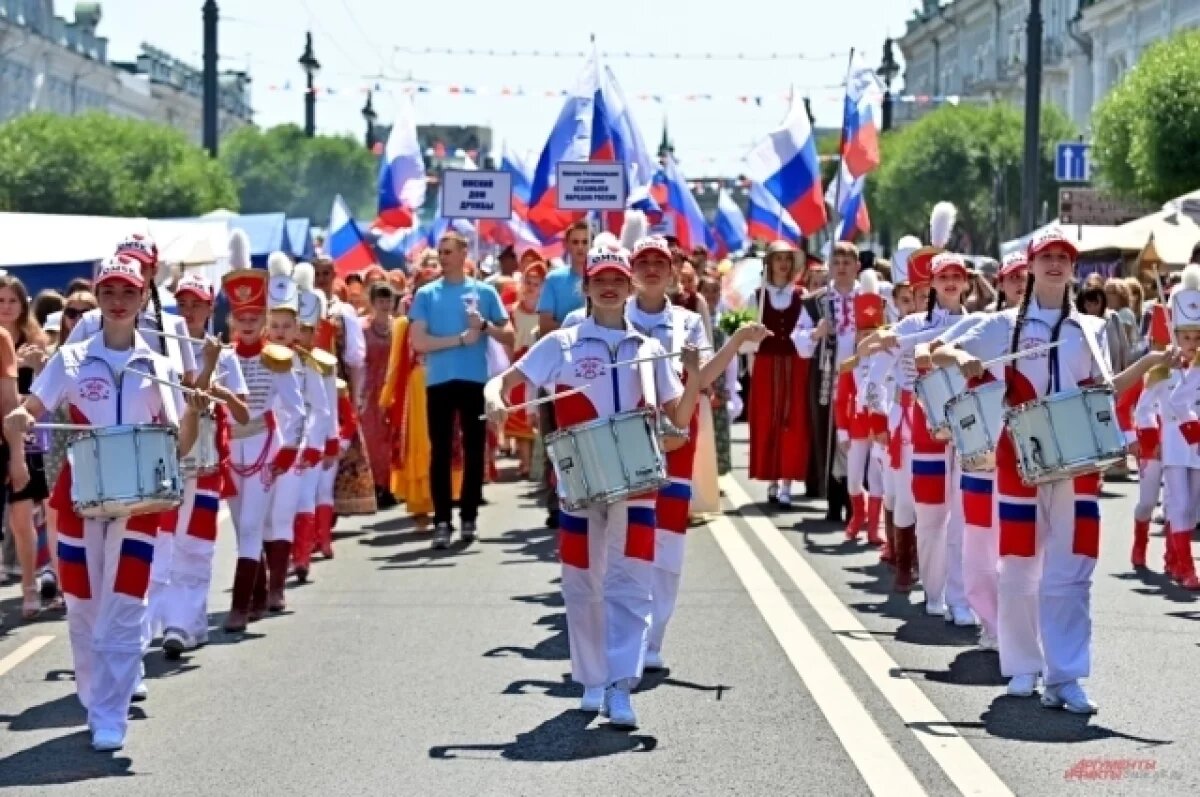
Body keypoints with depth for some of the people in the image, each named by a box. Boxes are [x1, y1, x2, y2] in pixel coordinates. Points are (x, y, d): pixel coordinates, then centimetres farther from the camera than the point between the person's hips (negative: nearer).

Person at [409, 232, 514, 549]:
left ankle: (469, 516, 13)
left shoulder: (484, 291, 5)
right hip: (439, 382, -1)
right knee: (440, 451, 0)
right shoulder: (426, 294, 3)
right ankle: (442, 520, 2)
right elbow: (418, 342, -5)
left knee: (474, 450, 5)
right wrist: (461, 338, -11)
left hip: (476, 381, 1)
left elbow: (508, 337, 7)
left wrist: (484, 325, -12)